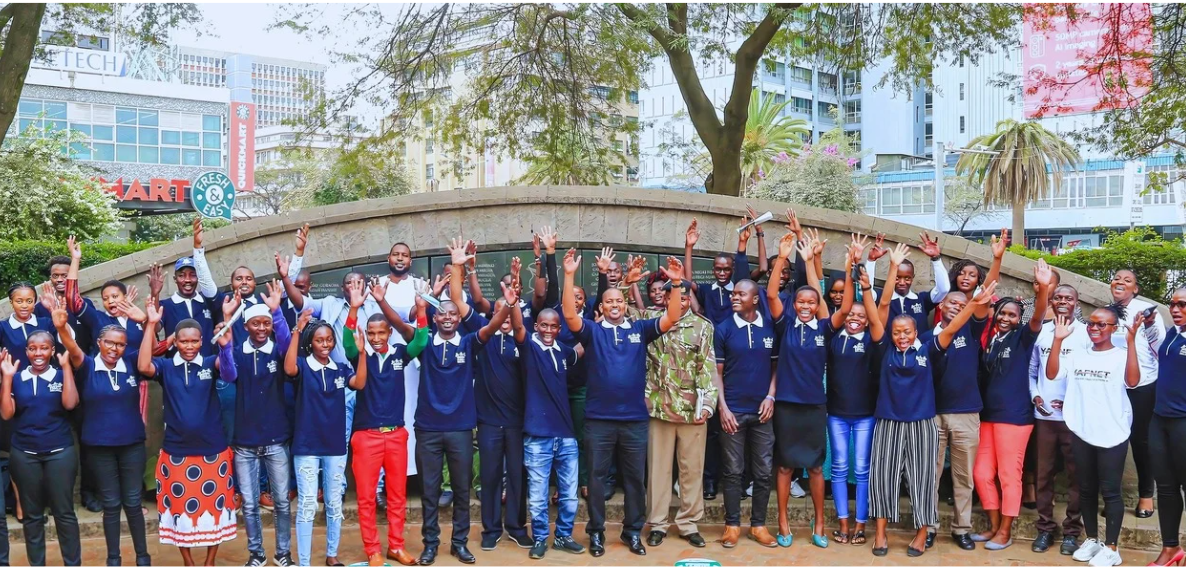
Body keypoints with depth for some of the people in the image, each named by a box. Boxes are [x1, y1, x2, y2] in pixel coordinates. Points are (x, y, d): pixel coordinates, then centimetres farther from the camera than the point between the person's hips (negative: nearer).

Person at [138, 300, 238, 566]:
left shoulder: (210, 364, -2)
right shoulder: (166, 366, -1)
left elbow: (229, 371, -23)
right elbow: (143, 367, -21)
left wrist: (225, 345, -45)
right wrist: (151, 325, -25)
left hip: (213, 449, 0)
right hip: (176, 451, 0)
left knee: (214, 505, 8)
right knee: (181, 507, 10)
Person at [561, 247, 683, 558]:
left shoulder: (640, 330, 6)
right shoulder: (592, 330, 2)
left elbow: (671, 318, -3)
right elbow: (569, 314, -14)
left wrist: (676, 283, -15)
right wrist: (569, 276, -23)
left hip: (635, 418, 2)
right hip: (599, 418, -1)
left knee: (635, 477, 10)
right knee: (597, 476, 8)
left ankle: (633, 531, 24)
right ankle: (596, 532, 21)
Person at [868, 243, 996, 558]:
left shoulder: (927, 351, -1)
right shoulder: (885, 350, -2)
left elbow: (950, 330, -8)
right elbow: (883, 305, -6)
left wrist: (974, 304, -22)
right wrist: (893, 267, -11)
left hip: (921, 423, 0)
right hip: (888, 422, 0)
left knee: (922, 478, 6)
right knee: (882, 475, 2)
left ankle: (921, 534, 20)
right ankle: (881, 532, 14)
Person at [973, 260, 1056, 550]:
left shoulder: (1023, 336, -3)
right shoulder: (990, 340, 11)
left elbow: (1037, 319, -24)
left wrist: (1043, 288, -41)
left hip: (1014, 415, -6)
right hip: (988, 414, 6)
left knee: (1008, 475, 0)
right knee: (982, 473, 9)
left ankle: (1006, 532, 12)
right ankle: (994, 526, 24)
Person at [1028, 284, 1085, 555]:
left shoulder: (1086, 333, 0)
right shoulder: (1041, 331, 9)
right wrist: (1034, 395, -1)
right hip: (1044, 414, 3)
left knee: (1075, 474, 4)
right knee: (1043, 473, 7)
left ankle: (1071, 530, 14)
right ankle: (1045, 527, 18)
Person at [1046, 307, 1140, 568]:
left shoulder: (1121, 356, -5)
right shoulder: (1078, 354, 7)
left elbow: (1132, 381, -23)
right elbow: (1051, 374, -2)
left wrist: (1131, 341, -27)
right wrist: (1058, 340, -8)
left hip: (1112, 436, -4)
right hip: (1082, 434, 4)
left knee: (1110, 491, 2)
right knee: (1086, 489, 14)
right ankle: (1092, 540, 28)